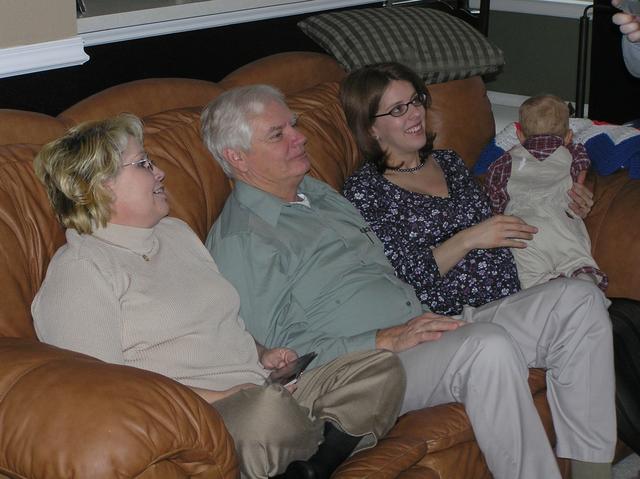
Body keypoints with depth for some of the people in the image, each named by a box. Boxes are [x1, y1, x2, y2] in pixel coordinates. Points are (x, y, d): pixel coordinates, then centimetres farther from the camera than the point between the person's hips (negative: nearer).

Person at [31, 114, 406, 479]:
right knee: (266, 407, -38)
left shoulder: (176, 232, 23)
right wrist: (216, 398, -18)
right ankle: (333, 444, -6)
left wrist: (261, 355, 10)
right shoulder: (77, 272, -5)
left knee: (384, 368, -6)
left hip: (261, 392, 8)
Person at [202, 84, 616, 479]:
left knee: (577, 299, -5)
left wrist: (431, 320, 12)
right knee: (488, 348, -37)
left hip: (417, 328, 9)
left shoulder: (317, 191, 22)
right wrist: (386, 340, -20)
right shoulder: (237, 241, -7)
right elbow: (278, 353, -15)